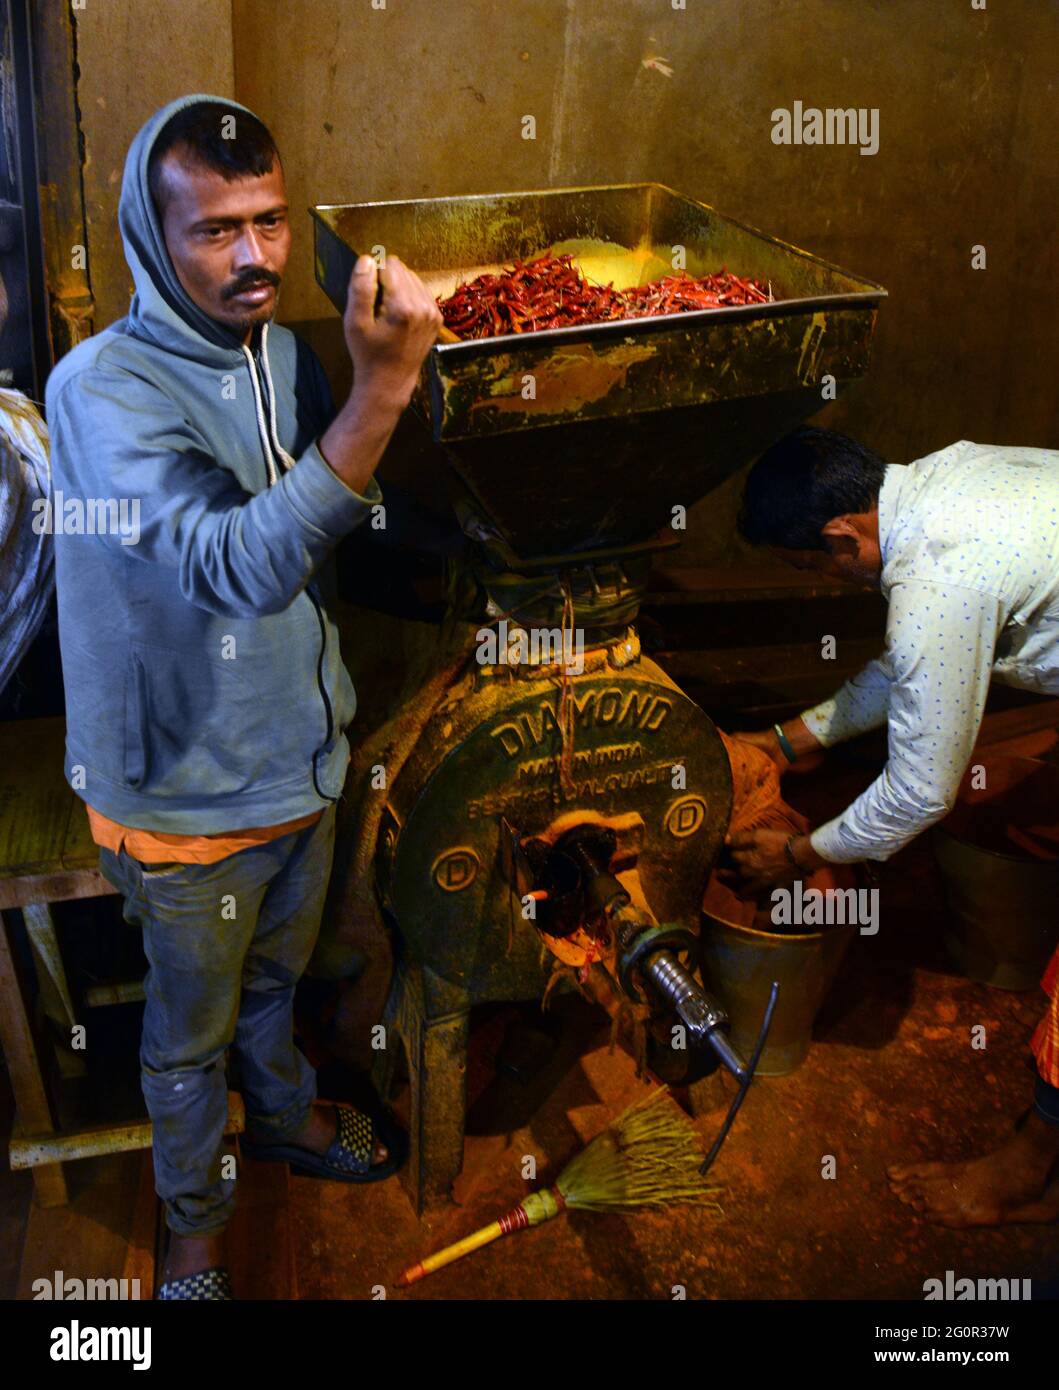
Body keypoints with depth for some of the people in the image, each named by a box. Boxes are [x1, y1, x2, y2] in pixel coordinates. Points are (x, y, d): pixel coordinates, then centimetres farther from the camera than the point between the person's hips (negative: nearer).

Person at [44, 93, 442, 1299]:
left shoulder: (281, 351, -2)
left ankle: (282, 1111, 58)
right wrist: (381, 391, -49)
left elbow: (351, 509, 13)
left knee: (274, 976, 30)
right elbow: (240, 565, -42)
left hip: (301, 758, 6)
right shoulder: (103, 388, -24)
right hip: (190, 797, -5)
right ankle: (194, 1211, 46)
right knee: (191, 1028, 19)